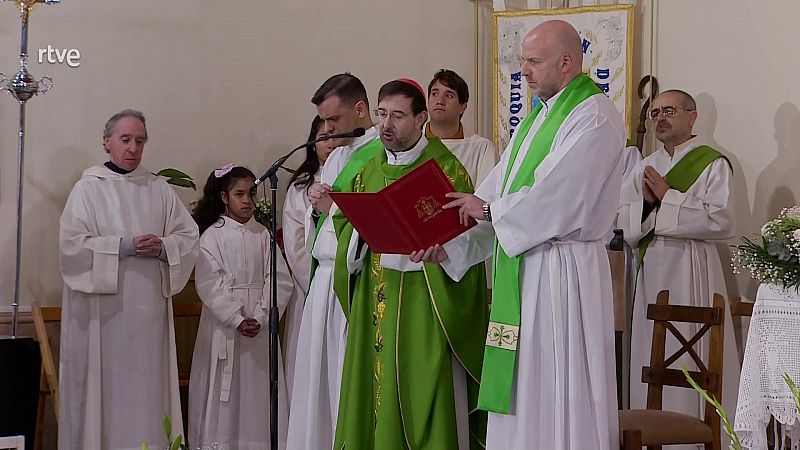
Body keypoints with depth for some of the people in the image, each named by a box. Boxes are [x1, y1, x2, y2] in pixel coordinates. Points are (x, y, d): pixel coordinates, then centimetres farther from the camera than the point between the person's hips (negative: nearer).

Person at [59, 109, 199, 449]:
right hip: (102, 307, -3)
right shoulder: (88, 188, 1)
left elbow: (189, 237, 9)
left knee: (147, 383, 3)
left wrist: (162, 247, -10)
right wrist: (125, 246, -15)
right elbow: (72, 243, -9)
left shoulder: (159, 189, 12)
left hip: (149, 307, 3)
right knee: (105, 385, -3)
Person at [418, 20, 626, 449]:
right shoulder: (538, 117, 17)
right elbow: (497, 195, 15)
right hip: (520, 266, 9)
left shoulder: (595, 117, -11)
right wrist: (449, 247, 3)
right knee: (520, 399, 11)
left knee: (558, 403, -2)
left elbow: (557, 199, -21)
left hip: (562, 272, -9)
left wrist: (489, 208, -6)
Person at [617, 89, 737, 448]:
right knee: (651, 359, 6)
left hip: (692, 270, -5)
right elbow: (622, 223, 10)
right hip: (651, 270, 5)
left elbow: (721, 220, -15)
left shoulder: (713, 164, -2)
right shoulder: (644, 169, 16)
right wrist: (647, 202, -9)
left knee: (691, 356, -5)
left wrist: (667, 197, -11)